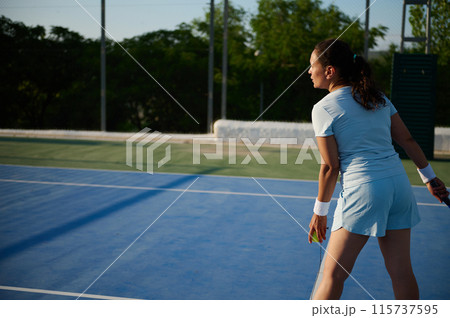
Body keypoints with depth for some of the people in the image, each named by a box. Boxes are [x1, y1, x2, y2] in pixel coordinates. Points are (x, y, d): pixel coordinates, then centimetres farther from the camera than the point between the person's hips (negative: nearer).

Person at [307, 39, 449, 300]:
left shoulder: (324, 108, -6)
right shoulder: (378, 97, 12)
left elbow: (330, 167, -7)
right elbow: (407, 139, 15)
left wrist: (320, 212, 2)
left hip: (364, 189, -6)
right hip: (399, 183, 7)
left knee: (334, 274, 2)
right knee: (401, 272, 13)